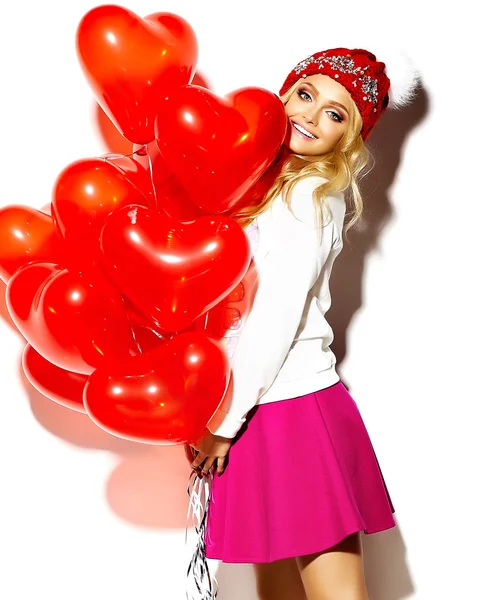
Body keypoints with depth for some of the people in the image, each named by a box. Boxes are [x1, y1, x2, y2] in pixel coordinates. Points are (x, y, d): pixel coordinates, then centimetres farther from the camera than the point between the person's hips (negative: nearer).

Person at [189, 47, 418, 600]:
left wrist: (221, 419, -10)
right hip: (268, 408, 8)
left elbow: (279, 317, -14)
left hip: (295, 409, -8)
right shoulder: (270, 182, 14)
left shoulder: (312, 195, -10)